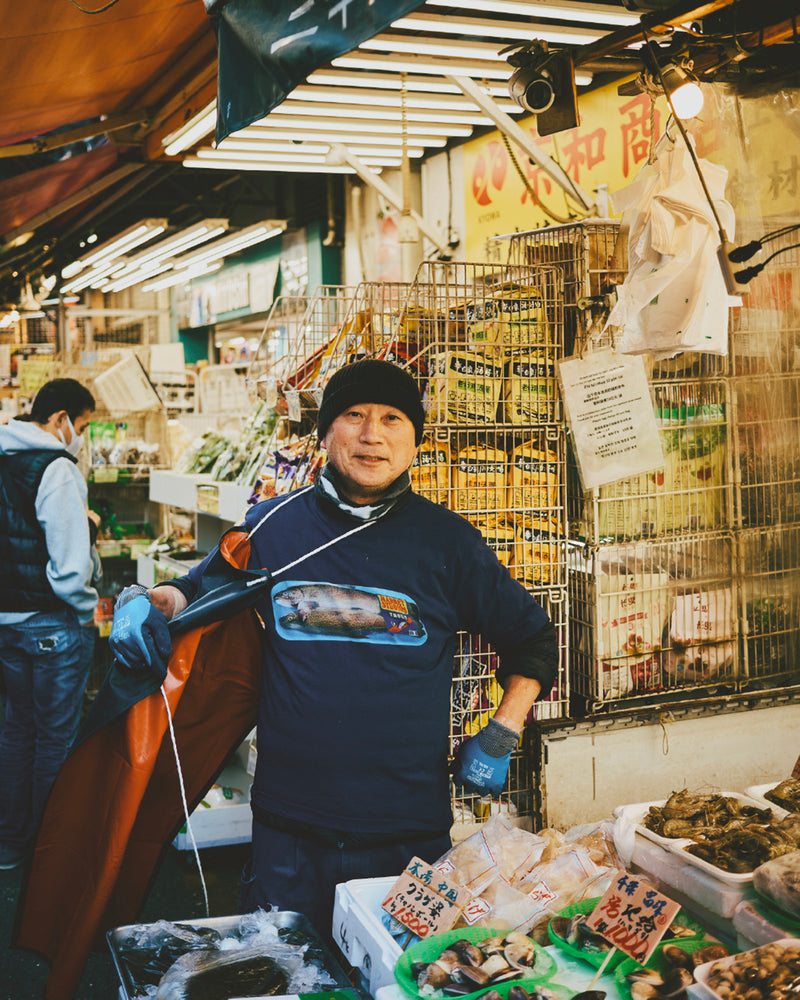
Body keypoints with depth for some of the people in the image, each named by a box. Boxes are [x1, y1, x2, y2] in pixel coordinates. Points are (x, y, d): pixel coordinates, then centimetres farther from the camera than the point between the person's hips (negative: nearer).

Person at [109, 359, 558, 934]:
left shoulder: (447, 541, -1)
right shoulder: (272, 526, 1)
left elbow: (532, 638, 10)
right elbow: (194, 592, 16)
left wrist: (500, 738, 1)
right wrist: (144, 602, -5)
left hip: (411, 833, 0)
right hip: (289, 831, 1)